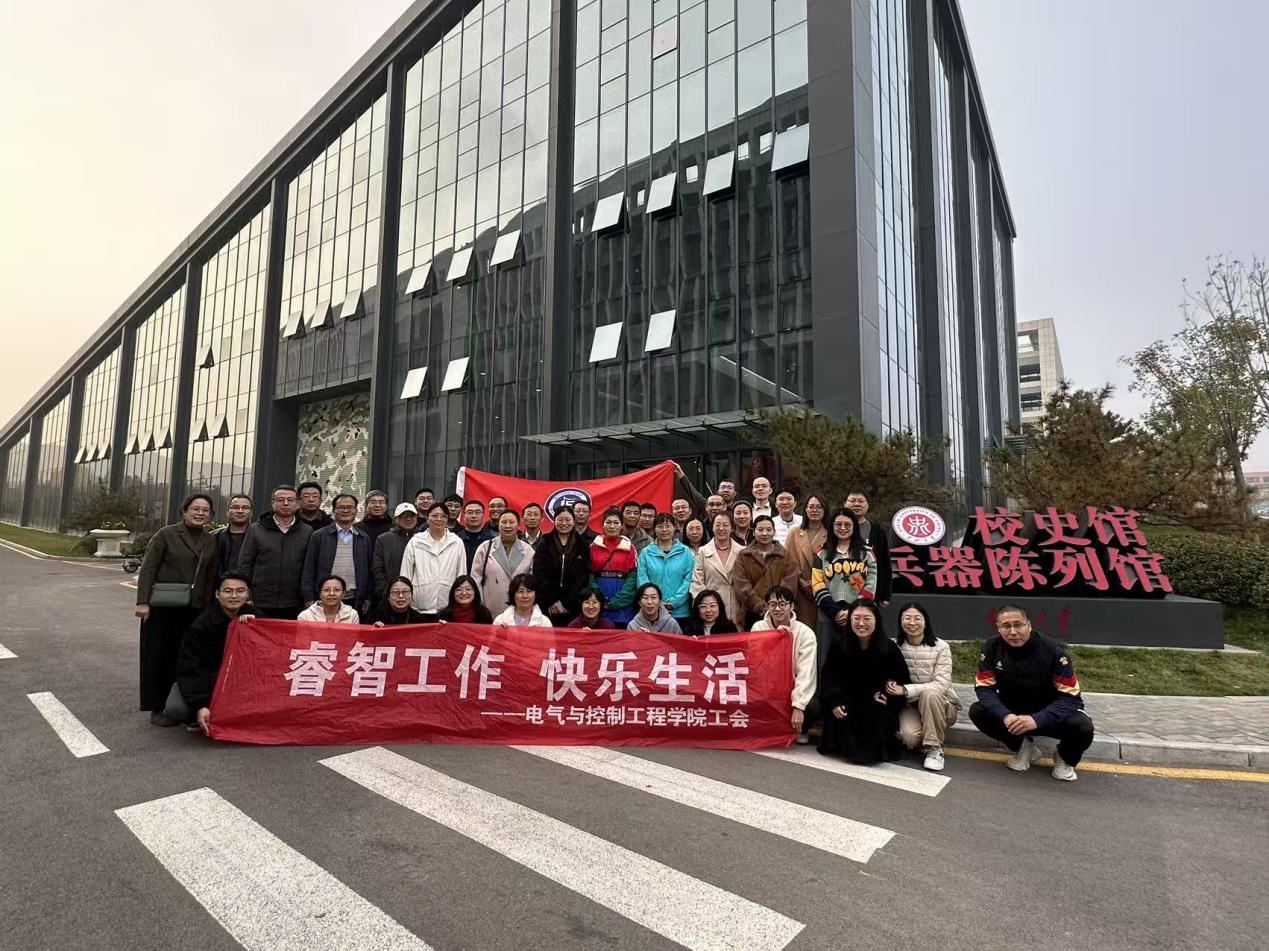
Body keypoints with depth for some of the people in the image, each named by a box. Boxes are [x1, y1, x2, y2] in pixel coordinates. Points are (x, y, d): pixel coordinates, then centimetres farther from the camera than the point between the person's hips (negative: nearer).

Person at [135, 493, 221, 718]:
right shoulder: (166, 534, -3)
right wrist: (143, 601, -12)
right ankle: (157, 707, 17)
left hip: (193, 609, 3)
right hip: (162, 607, -3)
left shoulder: (211, 541, 8)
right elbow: (147, 569, -6)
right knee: (158, 656, 5)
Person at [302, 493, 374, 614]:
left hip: (355, 602, 2)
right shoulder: (319, 536, 4)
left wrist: (368, 598, 6)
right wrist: (309, 600, -3)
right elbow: (309, 570, 2)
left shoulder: (364, 538, 10)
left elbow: (369, 572, 12)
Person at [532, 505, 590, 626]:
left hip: (573, 606, 0)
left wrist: (566, 603, -8)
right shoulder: (545, 543, 5)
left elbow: (583, 577, 0)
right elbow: (539, 574, -2)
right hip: (547, 604, 0)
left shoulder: (582, 546, 5)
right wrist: (553, 601, -9)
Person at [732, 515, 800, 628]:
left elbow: (789, 584, 0)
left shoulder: (785, 555, 9)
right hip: (752, 614, 0)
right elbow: (741, 586, -3)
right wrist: (762, 607, -12)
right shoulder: (743, 556, 7)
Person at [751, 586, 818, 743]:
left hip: (795, 687, -1)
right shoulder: (759, 628, -1)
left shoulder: (805, 633, -9)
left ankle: (801, 729, 6)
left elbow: (806, 673, -17)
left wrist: (798, 706, -27)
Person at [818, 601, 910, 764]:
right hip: (848, 698, 1)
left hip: (877, 702, 0)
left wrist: (888, 696, -23)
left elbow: (901, 678, -4)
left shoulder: (889, 648, -10)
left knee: (881, 719, -28)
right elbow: (829, 675, -6)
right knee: (837, 714, -26)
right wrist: (834, 701, -22)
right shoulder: (839, 645, -8)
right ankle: (848, 749, 3)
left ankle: (875, 751, 4)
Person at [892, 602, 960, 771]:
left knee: (929, 693, -36)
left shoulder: (941, 647, -12)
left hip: (940, 705, -1)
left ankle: (934, 748, -18)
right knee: (910, 736, -31)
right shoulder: (895, 646, -3)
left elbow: (941, 685, -19)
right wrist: (889, 687, -27)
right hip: (909, 705, 1)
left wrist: (905, 690, -28)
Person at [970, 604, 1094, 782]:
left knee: (1082, 727, -32)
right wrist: (1005, 716, -35)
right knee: (977, 712, -23)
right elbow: (984, 688, -15)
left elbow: (1070, 697, -24)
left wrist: (1036, 719, -39)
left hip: (1048, 715, -2)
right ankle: (1022, 747, 4)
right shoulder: (991, 648, -16)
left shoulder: (1053, 651, -23)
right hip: (1012, 712, 2)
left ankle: (1065, 759, 5)